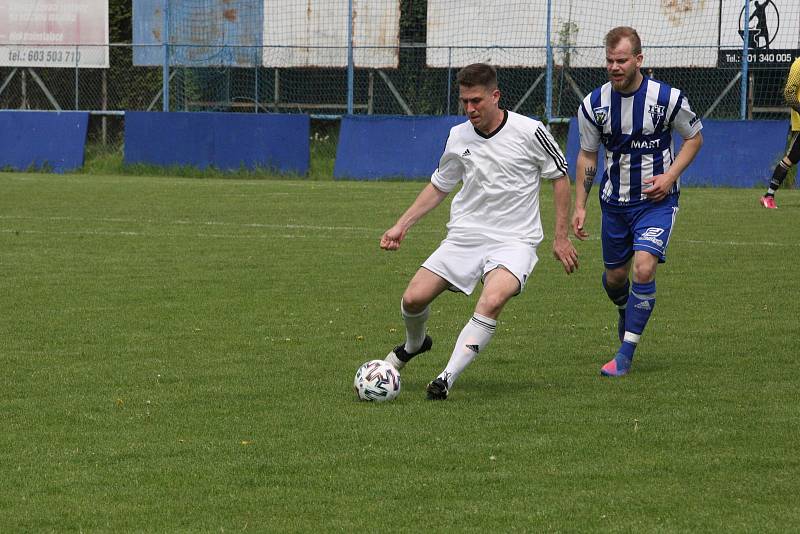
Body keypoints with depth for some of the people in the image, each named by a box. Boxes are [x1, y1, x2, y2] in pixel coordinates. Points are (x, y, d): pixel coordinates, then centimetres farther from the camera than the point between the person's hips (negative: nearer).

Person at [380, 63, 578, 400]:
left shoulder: (529, 132, -8)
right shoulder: (458, 137, 5)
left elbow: (560, 176, 4)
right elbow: (439, 186, 19)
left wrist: (561, 237, 2)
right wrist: (401, 226, 11)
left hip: (514, 240, -4)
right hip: (464, 236, 4)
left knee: (491, 302, -33)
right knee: (414, 298, -9)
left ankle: (448, 377, -29)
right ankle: (414, 344, 27)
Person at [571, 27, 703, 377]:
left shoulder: (668, 98, -13)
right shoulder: (593, 105, -6)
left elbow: (694, 137, 3)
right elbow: (587, 155, 8)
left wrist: (670, 175, -11)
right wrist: (579, 206, 3)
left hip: (656, 201, -3)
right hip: (614, 201, 4)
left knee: (644, 269, -21)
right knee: (614, 277, 13)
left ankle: (625, 355, -12)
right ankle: (627, 314, 50)